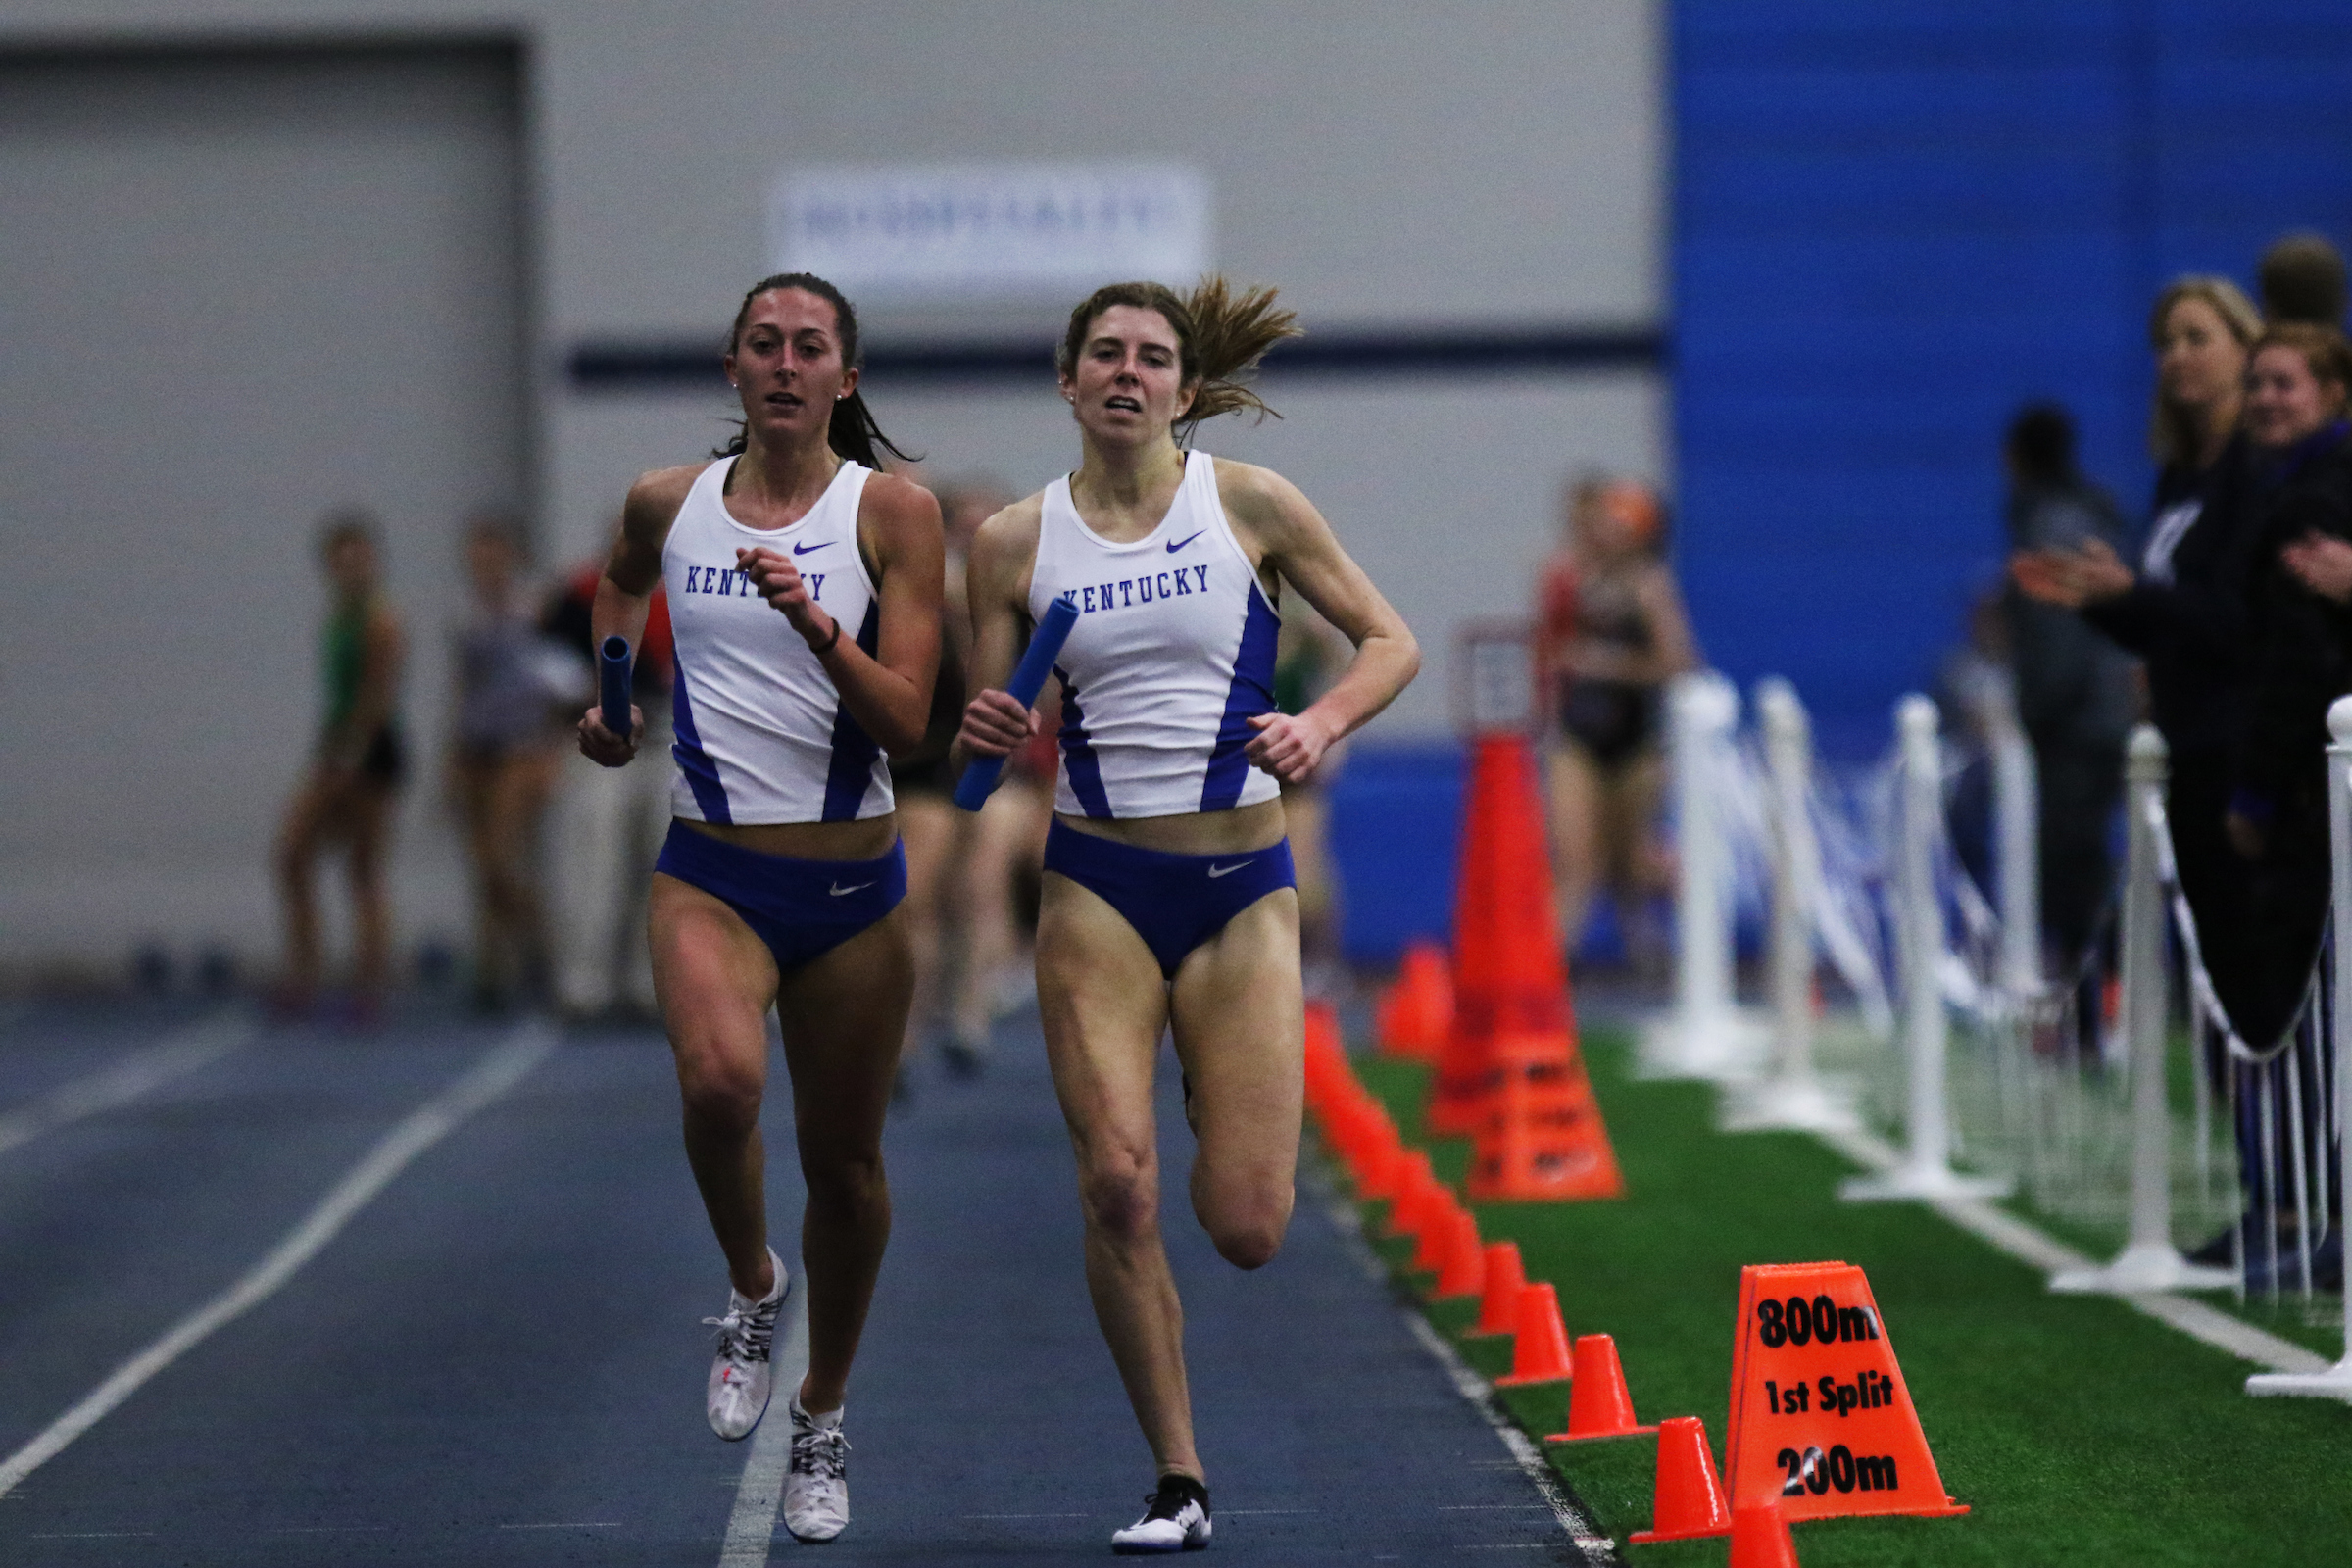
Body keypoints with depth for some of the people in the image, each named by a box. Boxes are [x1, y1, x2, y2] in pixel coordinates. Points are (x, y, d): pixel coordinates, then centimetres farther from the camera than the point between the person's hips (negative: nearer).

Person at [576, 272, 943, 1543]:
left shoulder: (893, 510, -5)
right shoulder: (667, 502, 4)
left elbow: (906, 723, -11)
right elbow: (621, 580, 30)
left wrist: (816, 626, -24)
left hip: (851, 884, 0)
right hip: (709, 872, 0)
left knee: (843, 1160, 8)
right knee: (719, 1080, -29)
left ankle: (822, 1420, 30)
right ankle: (751, 1289, 1)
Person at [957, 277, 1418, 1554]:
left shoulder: (1248, 503, -1)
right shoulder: (1016, 542, 3)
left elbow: (1388, 642, 5)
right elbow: (987, 727, 9)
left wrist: (1321, 725, -14)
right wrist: (986, 734, -14)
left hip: (1241, 886, -1)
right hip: (1096, 884, 1)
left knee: (1247, 1230, -7)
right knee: (1117, 1183, -14)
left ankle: (1232, 1136, 32)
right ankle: (1178, 1483, 1)